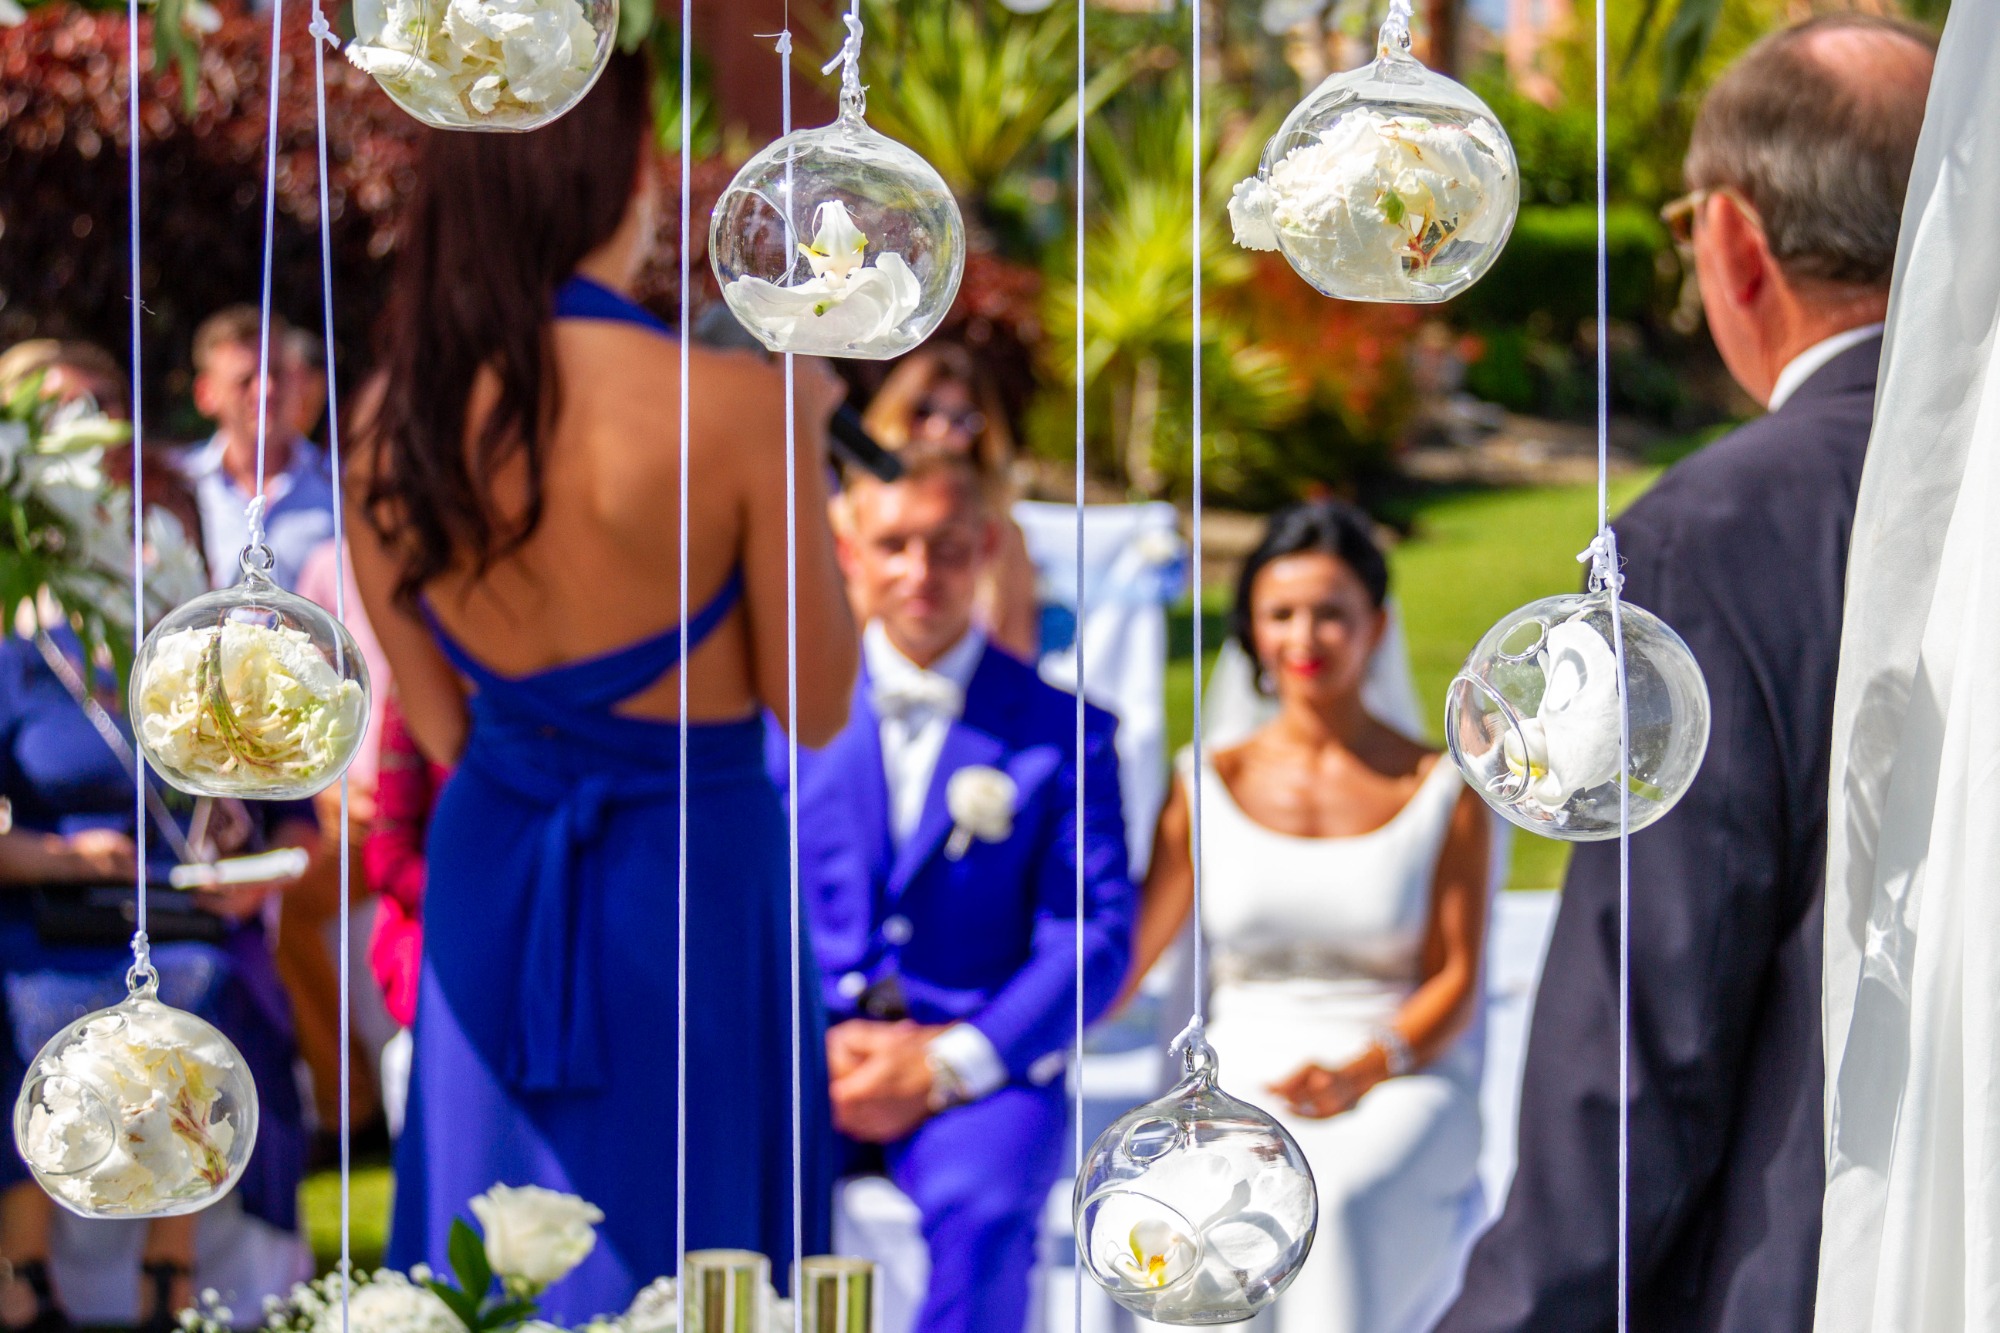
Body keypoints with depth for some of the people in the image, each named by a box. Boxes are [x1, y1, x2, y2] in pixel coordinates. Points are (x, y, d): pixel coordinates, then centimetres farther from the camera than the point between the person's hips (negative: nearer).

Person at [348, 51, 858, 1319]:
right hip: (690, 877, -5)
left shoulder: (398, 409, -5)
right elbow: (814, 705, -8)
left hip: (491, 878, 5)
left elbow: (439, 722, 5)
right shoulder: (735, 405, -20)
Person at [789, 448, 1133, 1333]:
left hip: (980, 1071, -2)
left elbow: (1094, 938, 1)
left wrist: (945, 1065, -13)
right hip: (806, 1060, 2)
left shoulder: (1063, 730, 8)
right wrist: (814, 1042, -8)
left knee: (982, 1210, -35)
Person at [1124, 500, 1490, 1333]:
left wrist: (1361, 1072, -15)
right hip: (1245, 1078, 1)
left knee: (1338, 1197, -37)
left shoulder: (1443, 789, 7)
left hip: (1404, 1083, -1)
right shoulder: (1209, 788, 11)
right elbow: (1121, 959, 9)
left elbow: (1457, 982, 3)